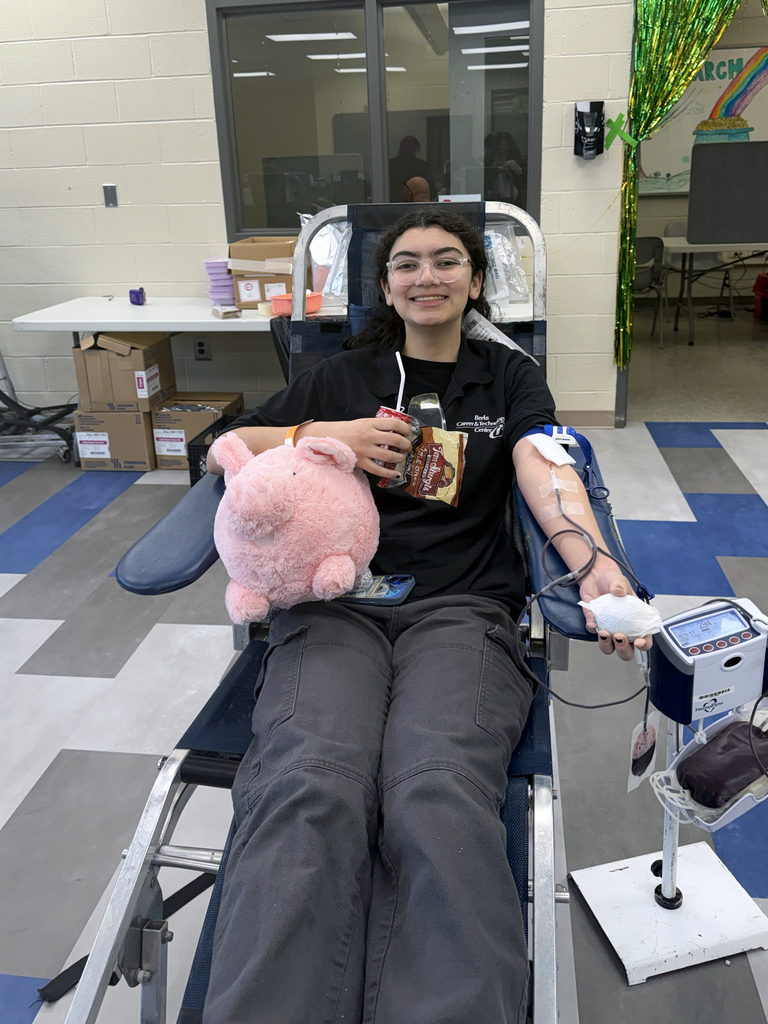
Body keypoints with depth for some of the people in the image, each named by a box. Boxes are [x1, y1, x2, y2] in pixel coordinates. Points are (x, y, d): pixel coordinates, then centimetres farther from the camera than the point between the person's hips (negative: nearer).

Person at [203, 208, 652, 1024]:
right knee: (308, 790, -31)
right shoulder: (342, 376, 25)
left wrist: (594, 565, -21)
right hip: (334, 603, 1)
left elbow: (542, 467, 1)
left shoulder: (509, 378, 22)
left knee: (441, 796, -33)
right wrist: (323, 436, 3)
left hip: (461, 607, 0)